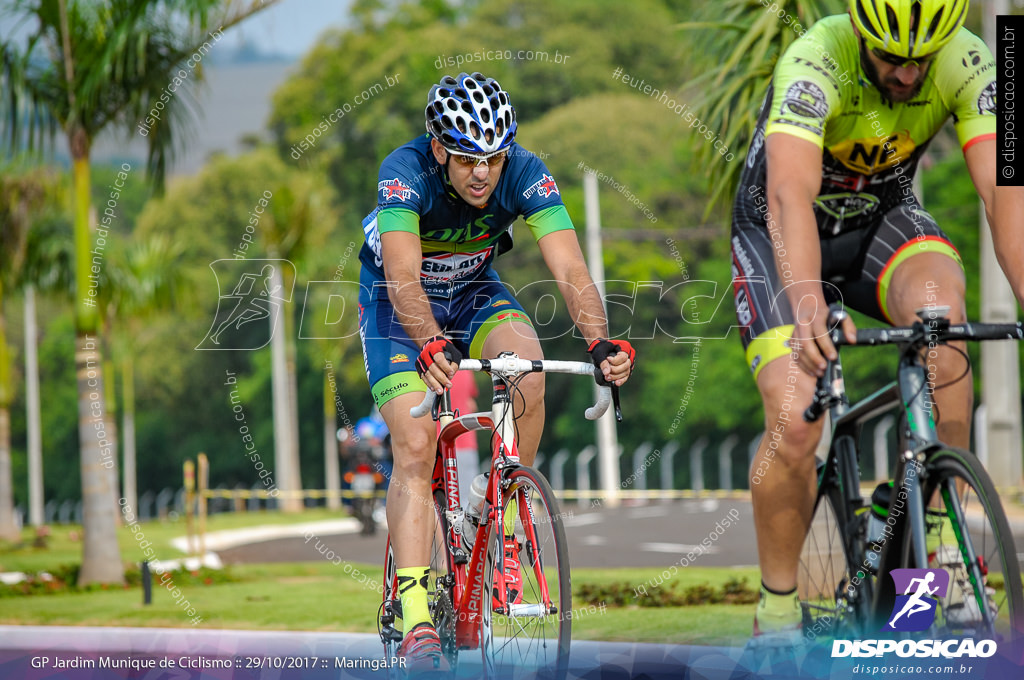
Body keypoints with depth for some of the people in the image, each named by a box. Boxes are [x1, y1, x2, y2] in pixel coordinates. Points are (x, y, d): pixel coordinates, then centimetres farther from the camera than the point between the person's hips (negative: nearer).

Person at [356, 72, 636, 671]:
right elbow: (404, 278, -43)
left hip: (474, 292, 2)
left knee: (528, 366, -30)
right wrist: (430, 345, -62)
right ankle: (415, 622, -21)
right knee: (416, 446, -19)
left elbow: (570, 269, -33)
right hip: (397, 304, -2)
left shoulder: (526, 174, -26)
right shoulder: (405, 173, -32)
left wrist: (601, 341, -51)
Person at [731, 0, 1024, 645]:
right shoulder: (816, 61, -34)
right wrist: (807, 303, -65)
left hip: (881, 218, 2)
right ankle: (778, 610, 4)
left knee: (939, 305, -33)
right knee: (794, 427, -20)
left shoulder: (968, 64, -24)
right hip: (780, 232, -2)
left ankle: (945, 533, -21)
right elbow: (790, 193, -48)